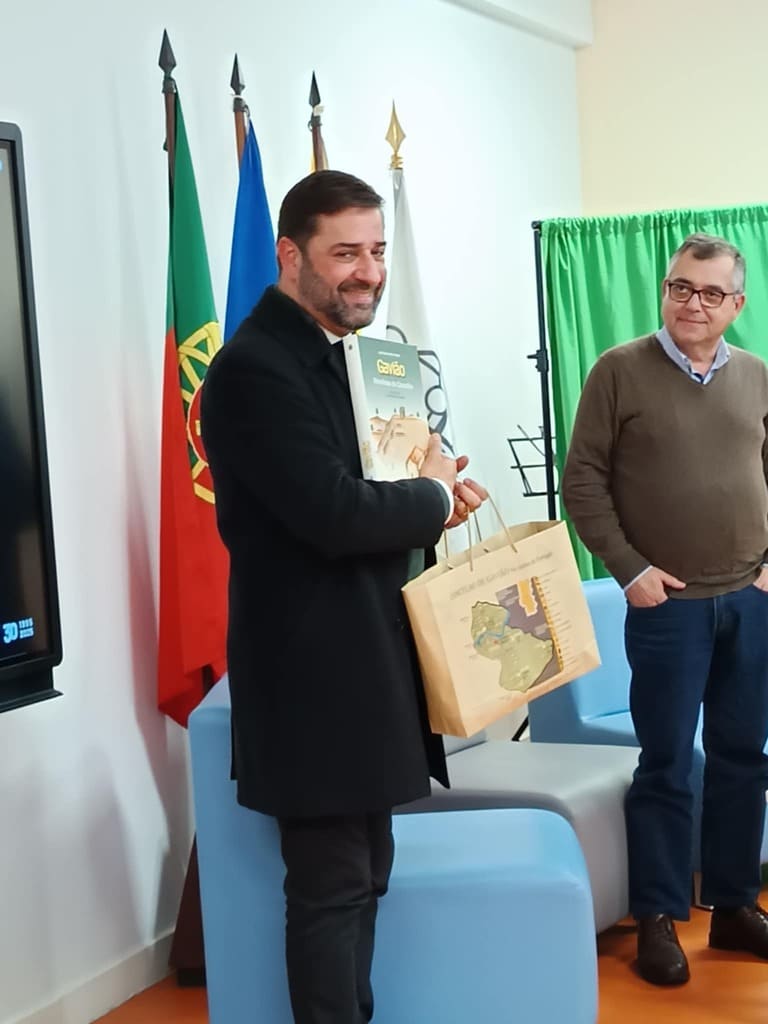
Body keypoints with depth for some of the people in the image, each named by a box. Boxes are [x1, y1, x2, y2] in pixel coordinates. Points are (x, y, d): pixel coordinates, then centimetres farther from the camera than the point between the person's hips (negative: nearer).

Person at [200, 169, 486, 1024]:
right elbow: (336, 513, -27)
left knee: (362, 876, 18)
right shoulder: (255, 367, -18)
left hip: (364, 664, 10)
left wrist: (431, 489, 0)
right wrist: (436, 496, -10)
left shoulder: (340, 354, 13)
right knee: (332, 885, 1)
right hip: (315, 676, -10)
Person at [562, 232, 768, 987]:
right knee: (666, 765, 3)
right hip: (668, 604, -4)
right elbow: (583, 479, -5)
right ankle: (657, 918, 15)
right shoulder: (620, 370, -5)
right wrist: (628, 569, -11)